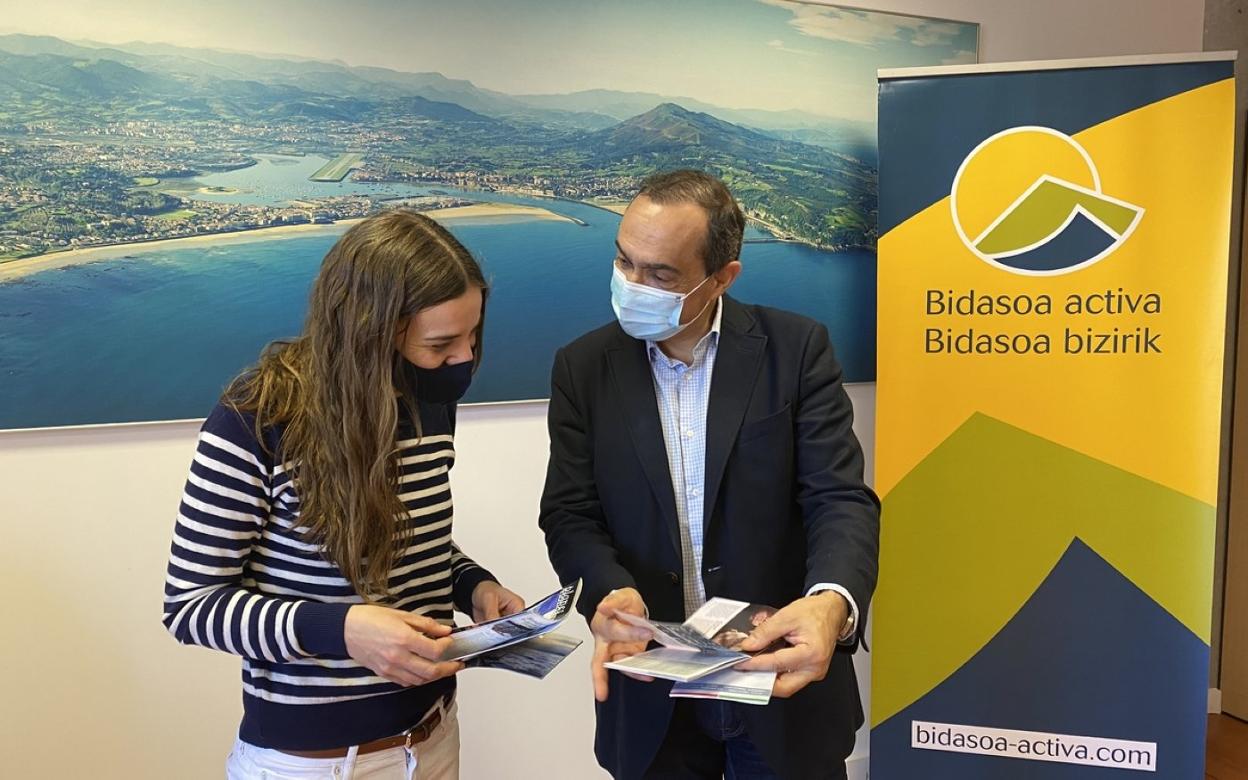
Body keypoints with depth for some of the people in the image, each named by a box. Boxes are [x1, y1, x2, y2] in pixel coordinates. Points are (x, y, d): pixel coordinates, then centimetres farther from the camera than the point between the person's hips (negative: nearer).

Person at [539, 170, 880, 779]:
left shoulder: (795, 348, -8)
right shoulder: (584, 368, -2)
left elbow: (840, 498, -13)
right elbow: (570, 515, -4)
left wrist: (832, 603, -33)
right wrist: (611, 593, -25)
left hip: (783, 675, -1)